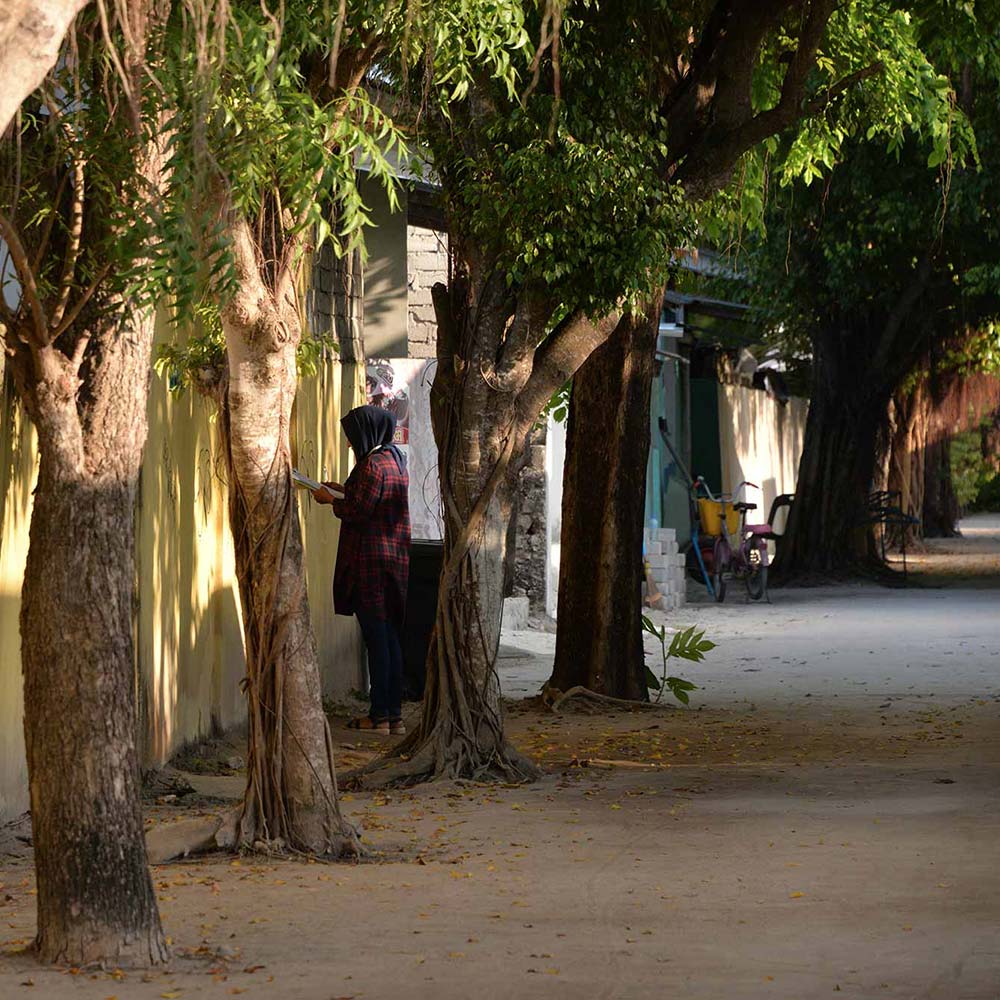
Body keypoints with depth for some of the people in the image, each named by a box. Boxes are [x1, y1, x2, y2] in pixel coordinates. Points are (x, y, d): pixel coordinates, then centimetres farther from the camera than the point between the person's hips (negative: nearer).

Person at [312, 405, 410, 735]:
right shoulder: (394, 460, 14)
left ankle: (379, 715, -2)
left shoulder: (373, 465, -15)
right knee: (390, 637, 11)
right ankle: (394, 714, 12)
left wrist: (330, 500, -3)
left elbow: (358, 512, -19)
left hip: (371, 561, -9)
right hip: (394, 557, 9)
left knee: (376, 637, -5)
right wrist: (345, 490, 18)